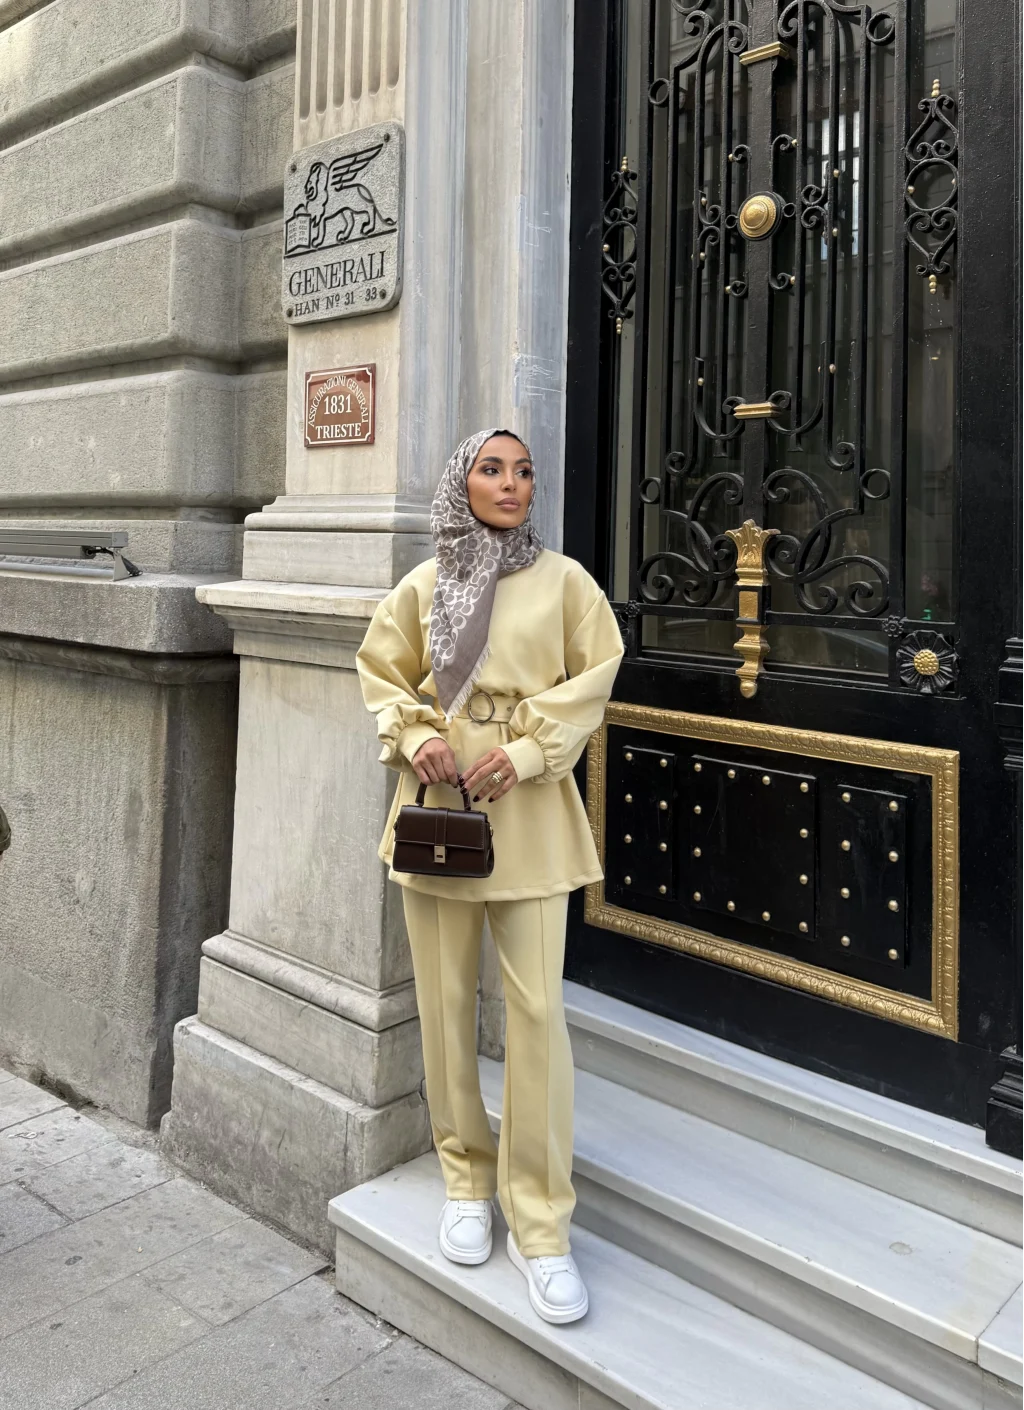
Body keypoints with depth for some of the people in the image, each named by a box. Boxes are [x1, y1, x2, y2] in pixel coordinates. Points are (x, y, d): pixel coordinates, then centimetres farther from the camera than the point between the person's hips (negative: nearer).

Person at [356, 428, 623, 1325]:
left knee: (536, 1007, -5)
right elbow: (381, 671, 13)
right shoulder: (422, 585, 7)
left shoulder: (563, 579, 3)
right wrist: (414, 736, -6)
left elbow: (595, 674, 1)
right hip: (437, 799, 2)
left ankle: (541, 1224, 10)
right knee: (445, 1001, 8)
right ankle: (466, 1178, 29)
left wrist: (529, 748, -11)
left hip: (527, 808, -2)